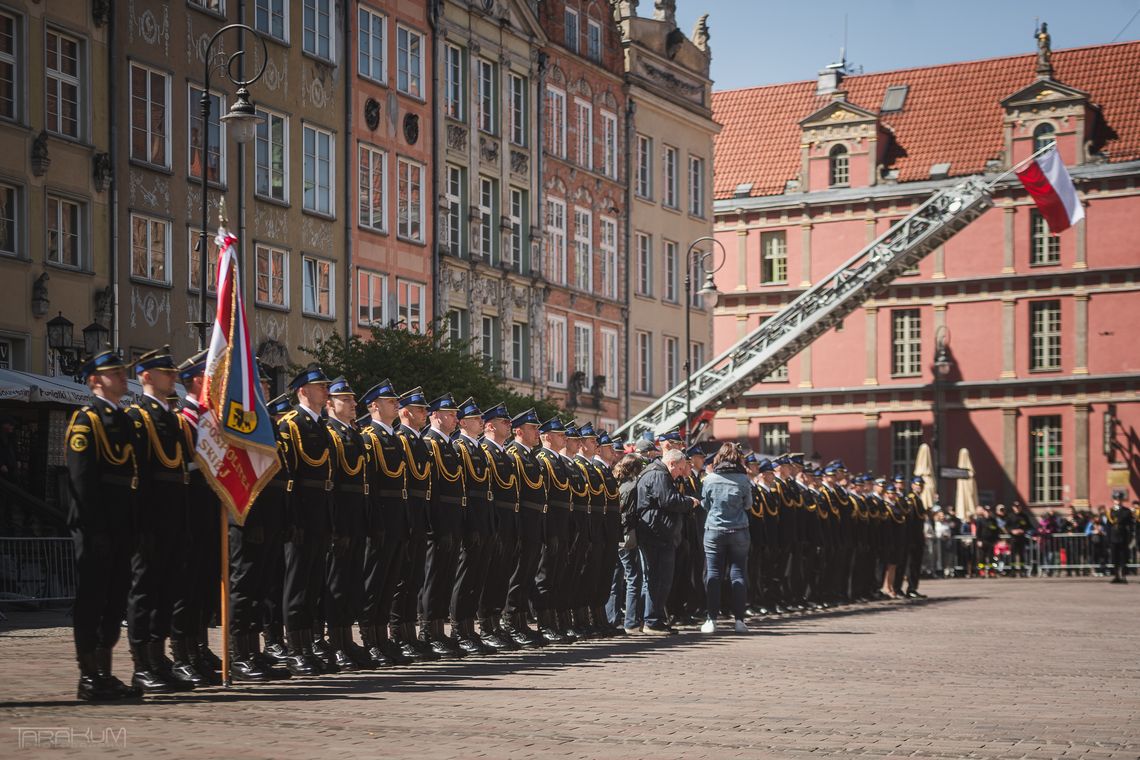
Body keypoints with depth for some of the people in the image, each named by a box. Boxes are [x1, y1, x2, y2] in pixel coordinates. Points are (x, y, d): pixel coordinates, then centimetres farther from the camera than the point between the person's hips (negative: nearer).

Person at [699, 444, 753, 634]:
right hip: (738, 531, 0)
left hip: (714, 531, 0)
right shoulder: (743, 480, -6)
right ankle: (739, 620, 3)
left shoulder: (709, 479, -5)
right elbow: (748, 505, 5)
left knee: (713, 575, 4)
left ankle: (711, 619, 0)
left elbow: (704, 504, 5)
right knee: (738, 575, 5)